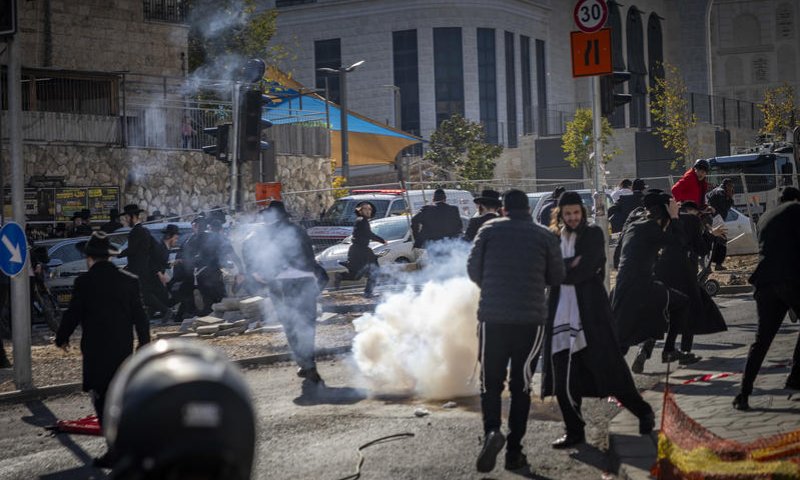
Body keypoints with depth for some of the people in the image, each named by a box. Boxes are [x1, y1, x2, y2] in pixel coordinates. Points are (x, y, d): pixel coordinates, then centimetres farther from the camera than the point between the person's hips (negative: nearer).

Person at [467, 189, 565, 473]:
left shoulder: (490, 230, 2)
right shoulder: (545, 236, 4)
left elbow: (473, 269, 3)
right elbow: (557, 277, 8)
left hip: (492, 316, -1)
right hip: (531, 319, 1)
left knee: (490, 382, 8)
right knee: (521, 386, 11)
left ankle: (491, 431, -19)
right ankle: (514, 451, 9)